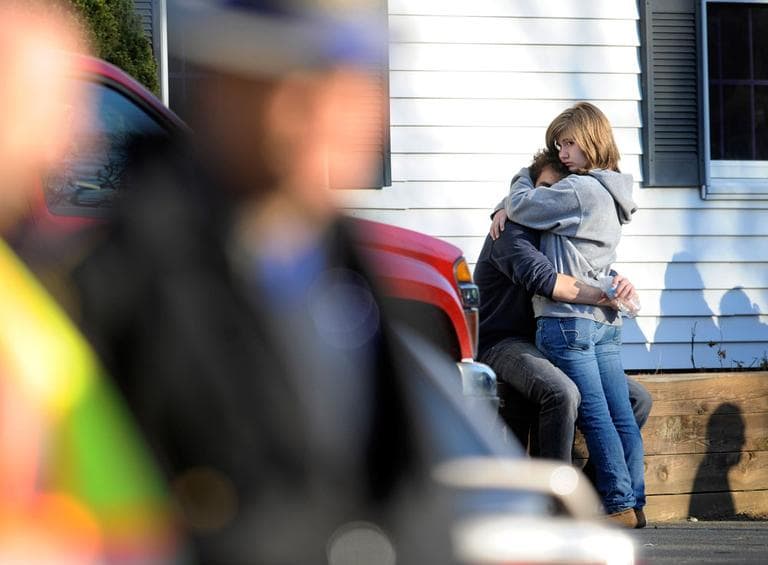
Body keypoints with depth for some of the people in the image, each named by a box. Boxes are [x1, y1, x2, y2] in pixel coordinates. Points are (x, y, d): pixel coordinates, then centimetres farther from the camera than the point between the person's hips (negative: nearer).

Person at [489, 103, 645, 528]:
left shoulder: (578, 190, -12)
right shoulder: (611, 194, 18)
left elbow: (521, 207, -9)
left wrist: (523, 178, 10)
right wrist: (511, 207, 8)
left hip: (568, 318, -9)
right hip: (606, 320, 9)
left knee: (594, 415, -8)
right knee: (620, 414, 5)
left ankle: (620, 505, -10)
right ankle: (634, 504, 5)